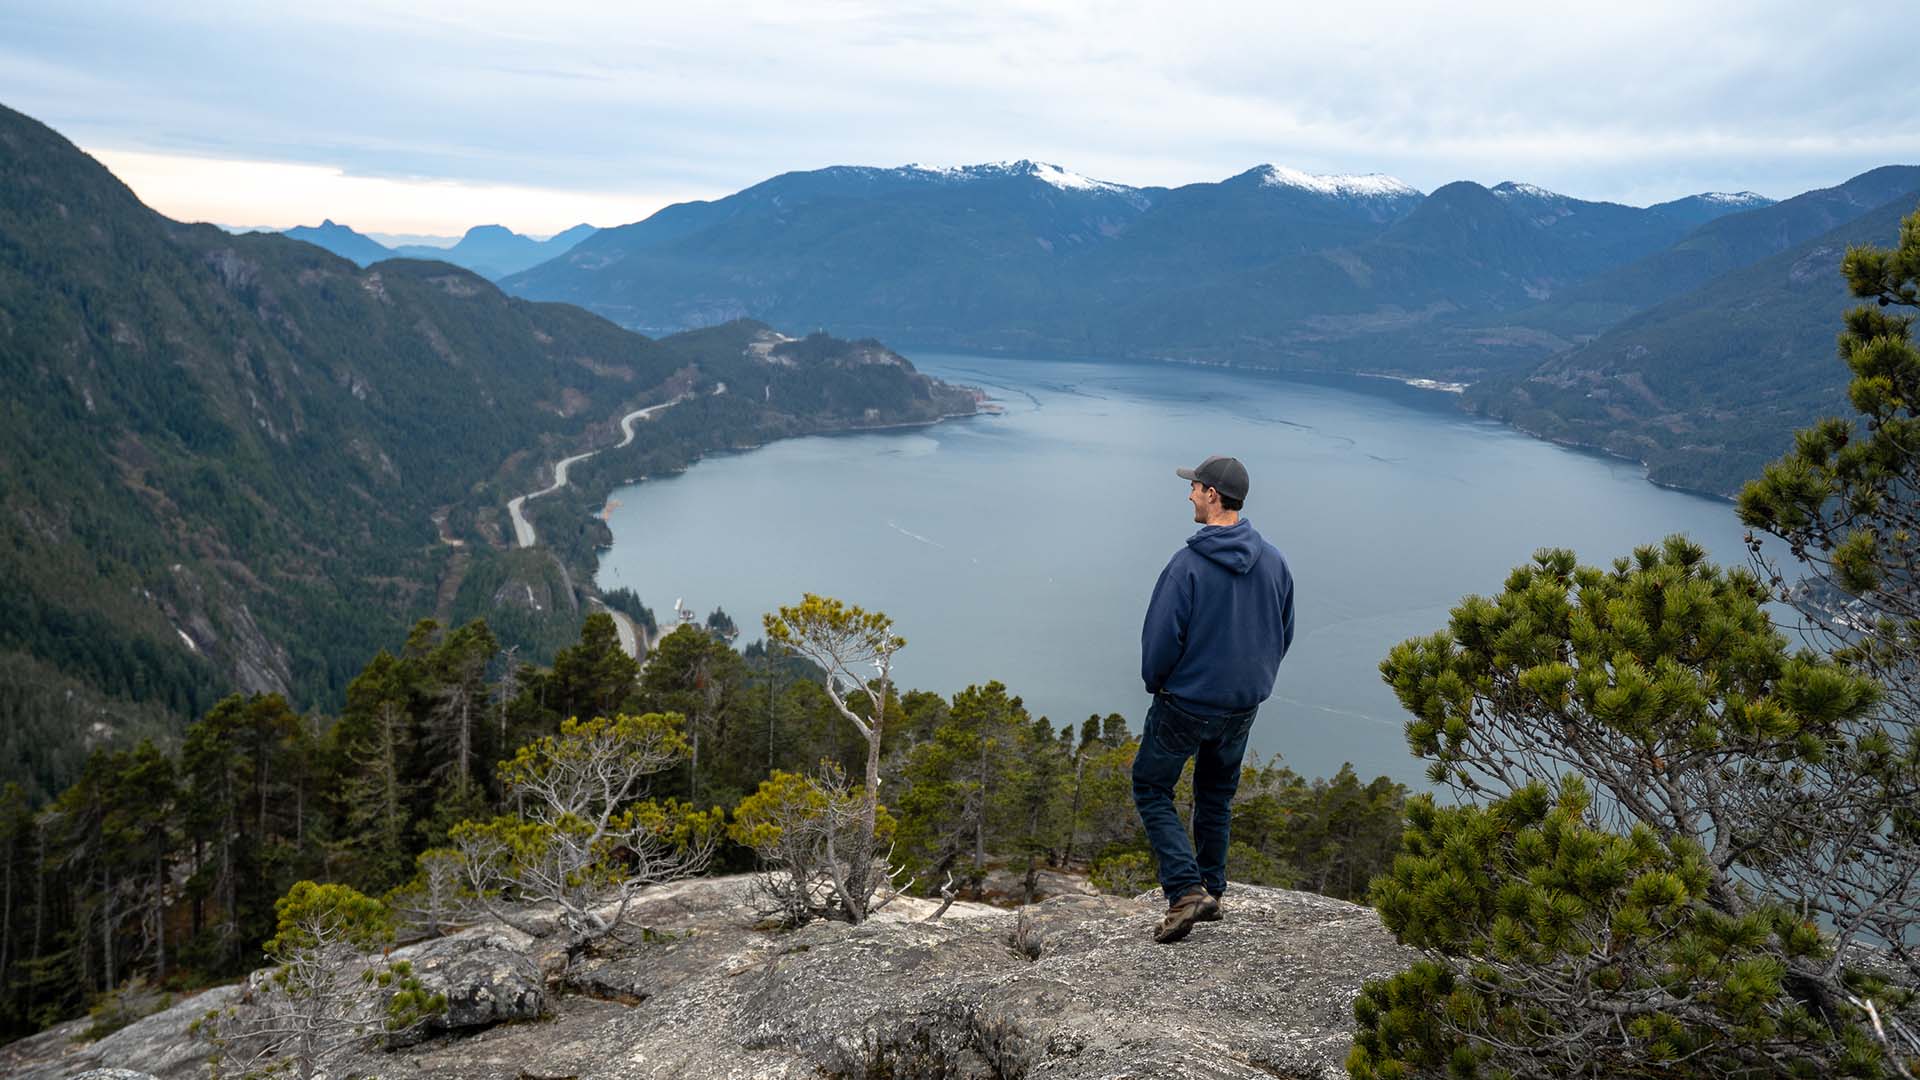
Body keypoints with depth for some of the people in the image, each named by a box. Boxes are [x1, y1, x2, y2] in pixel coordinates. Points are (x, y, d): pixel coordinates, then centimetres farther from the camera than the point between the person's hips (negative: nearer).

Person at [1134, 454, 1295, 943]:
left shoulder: (1188, 564, -22)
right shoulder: (1273, 561, -3)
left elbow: (1160, 637, -19)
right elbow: (1284, 633, 7)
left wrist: (1154, 682, 0)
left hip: (1186, 703, -6)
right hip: (1245, 703, 6)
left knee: (1152, 790, 10)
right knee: (1216, 794, 23)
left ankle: (1186, 891, -3)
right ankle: (1210, 892, 29)